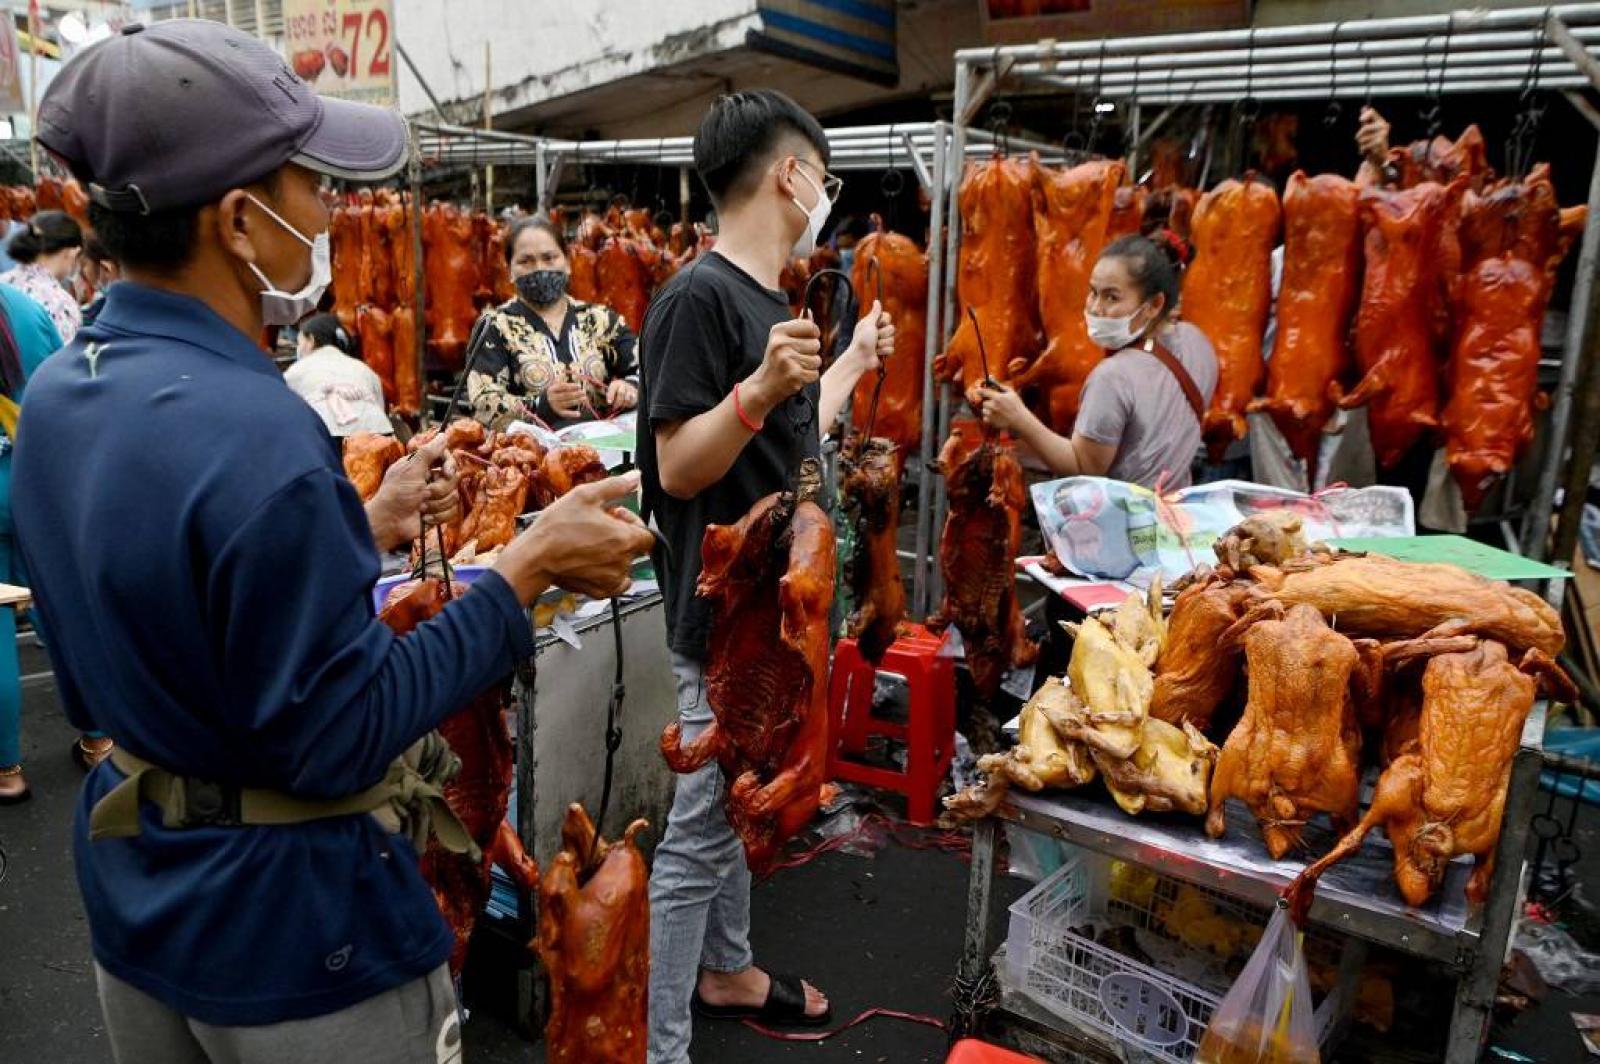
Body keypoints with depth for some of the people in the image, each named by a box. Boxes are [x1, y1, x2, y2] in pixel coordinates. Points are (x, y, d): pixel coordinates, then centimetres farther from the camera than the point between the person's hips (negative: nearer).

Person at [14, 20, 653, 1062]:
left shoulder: (55, 393, -2)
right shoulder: (254, 434, -30)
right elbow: (343, 743, -25)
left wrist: (365, 527, 7)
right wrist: (527, 567, -22)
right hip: (289, 932, -8)